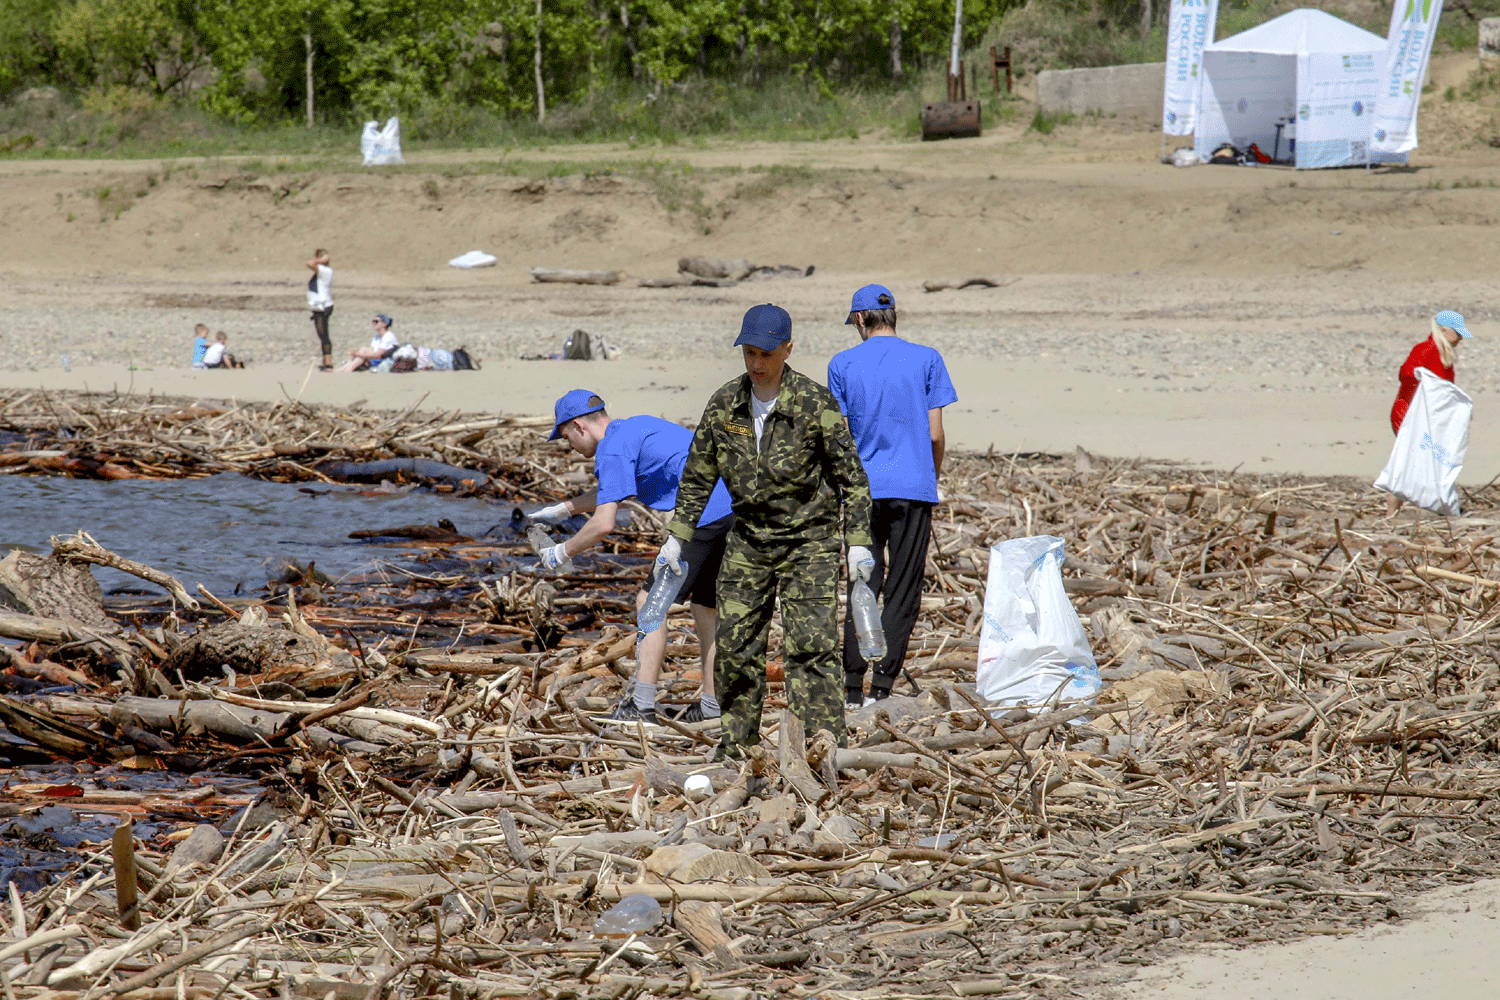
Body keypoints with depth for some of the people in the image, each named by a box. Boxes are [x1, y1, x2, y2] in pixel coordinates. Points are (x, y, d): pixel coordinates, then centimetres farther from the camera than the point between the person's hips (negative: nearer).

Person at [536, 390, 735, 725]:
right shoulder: (636, 427, 27)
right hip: (737, 509, 10)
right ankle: (711, 707, 21)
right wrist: (564, 509, 50)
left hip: (706, 517, -10)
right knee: (705, 605, 19)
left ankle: (642, 707, -5)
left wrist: (561, 552, 5)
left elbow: (603, 524, -10)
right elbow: (610, 491, 45)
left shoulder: (612, 449, -3)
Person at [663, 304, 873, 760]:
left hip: (809, 541, -5)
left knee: (810, 645, -12)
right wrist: (676, 537, 9)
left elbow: (851, 476, -8)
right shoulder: (724, 404, 0)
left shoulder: (815, 404, -13)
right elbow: (698, 475, 11)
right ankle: (737, 742, 20)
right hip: (748, 542, 5)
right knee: (735, 644, 6)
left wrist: (858, 543, -13)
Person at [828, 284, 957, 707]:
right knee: (902, 591, 3)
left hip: (863, 491, 1)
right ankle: (882, 685, -1)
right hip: (913, 489, -1)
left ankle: (853, 688, 4)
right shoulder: (926, 360, 1)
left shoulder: (843, 365, 2)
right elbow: (934, 433, -1)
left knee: (862, 588, 7)